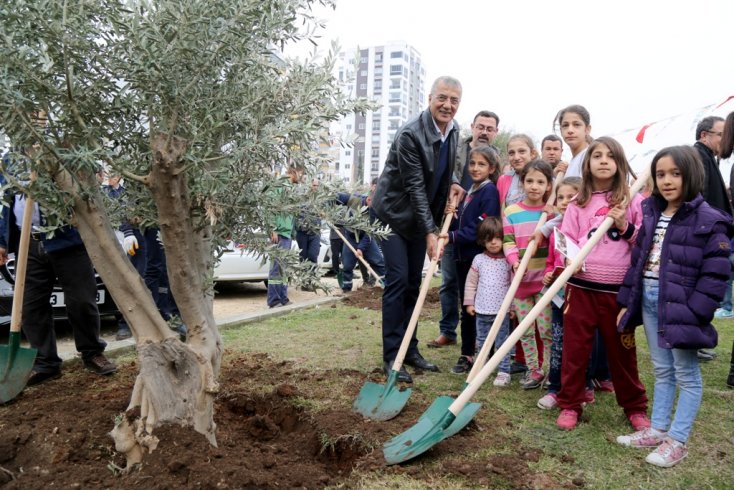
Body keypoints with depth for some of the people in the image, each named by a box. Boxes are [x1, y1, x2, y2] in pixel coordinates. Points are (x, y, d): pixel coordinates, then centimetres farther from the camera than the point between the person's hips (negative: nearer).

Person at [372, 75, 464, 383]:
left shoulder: (453, 130, 0)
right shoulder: (410, 134, -23)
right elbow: (415, 186, -23)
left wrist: (452, 183, -3)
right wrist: (430, 232, -24)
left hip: (420, 215, 7)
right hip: (394, 212, -7)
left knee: (413, 283, 10)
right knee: (397, 280, -9)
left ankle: (410, 350, 18)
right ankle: (392, 357, -1)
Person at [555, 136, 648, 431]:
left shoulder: (632, 201, 4)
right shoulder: (578, 203, 7)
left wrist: (625, 226, -11)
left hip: (618, 288, -1)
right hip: (581, 286, 1)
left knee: (622, 350, 11)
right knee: (575, 348, 6)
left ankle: (635, 407, 28)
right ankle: (570, 404, 19)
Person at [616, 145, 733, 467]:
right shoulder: (651, 214, 9)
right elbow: (637, 259, 13)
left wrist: (695, 313, -18)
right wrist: (627, 301, 11)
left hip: (680, 304, -6)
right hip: (649, 299, 7)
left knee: (686, 374, 7)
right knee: (661, 370, 18)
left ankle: (677, 440, 17)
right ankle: (658, 429, 29)